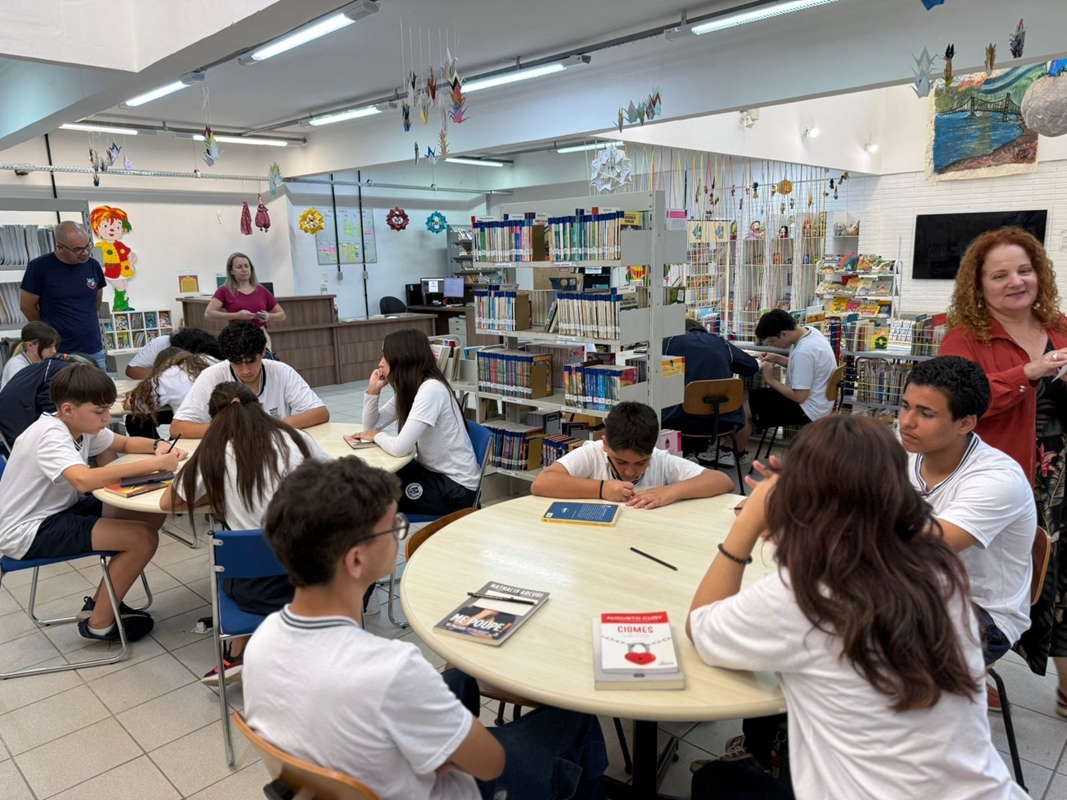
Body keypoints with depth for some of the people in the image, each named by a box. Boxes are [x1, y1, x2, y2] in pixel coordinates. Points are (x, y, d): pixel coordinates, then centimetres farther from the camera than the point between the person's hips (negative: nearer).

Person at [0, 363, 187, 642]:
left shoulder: (79, 424, 0)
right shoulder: (51, 436, -26)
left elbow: (125, 443, 14)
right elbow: (84, 480, -44)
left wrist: (158, 446, -9)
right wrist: (152, 463, -41)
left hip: (58, 510, 9)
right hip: (27, 531, -9)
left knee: (152, 516, 3)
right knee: (143, 537, -20)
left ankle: (102, 600, 14)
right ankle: (99, 623, 0)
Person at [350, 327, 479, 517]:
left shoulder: (431, 389, -23)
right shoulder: (408, 389, 5)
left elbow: (400, 447, -28)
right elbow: (371, 426, 10)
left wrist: (377, 436, -8)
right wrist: (373, 390, -4)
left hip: (455, 487, -8)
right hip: (432, 471, 8)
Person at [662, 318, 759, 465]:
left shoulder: (671, 341, 3)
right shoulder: (721, 343, 9)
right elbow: (752, 366, 16)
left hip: (680, 420, -2)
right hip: (722, 420, 3)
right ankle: (739, 453, 50)